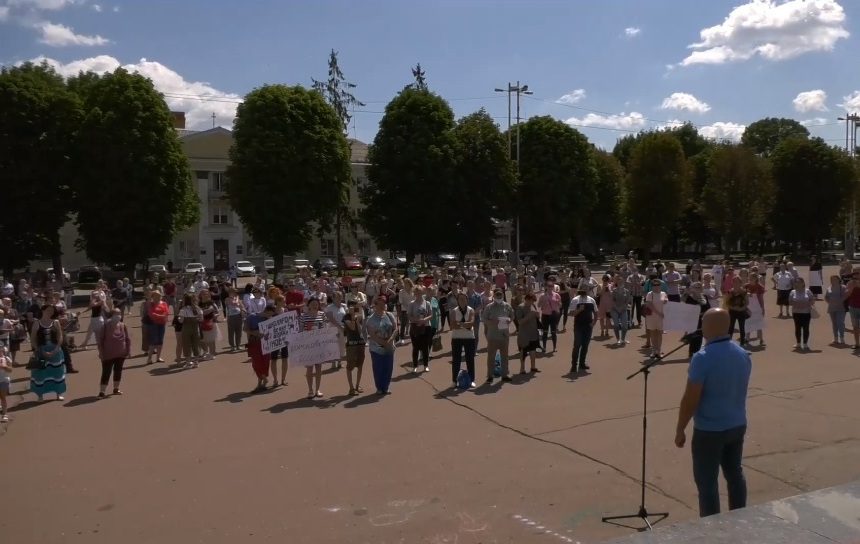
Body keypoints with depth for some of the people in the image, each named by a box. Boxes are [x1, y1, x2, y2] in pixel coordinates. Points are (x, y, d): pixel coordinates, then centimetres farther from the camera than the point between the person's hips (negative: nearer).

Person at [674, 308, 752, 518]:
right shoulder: (744, 355, 0)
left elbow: (690, 399, -20)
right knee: (735, 473, 20)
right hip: (737, 425, 7)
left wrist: (680, 430, -10)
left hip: (709, 430, -7)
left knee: (707, 481, 4)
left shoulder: (703, 358, -23)